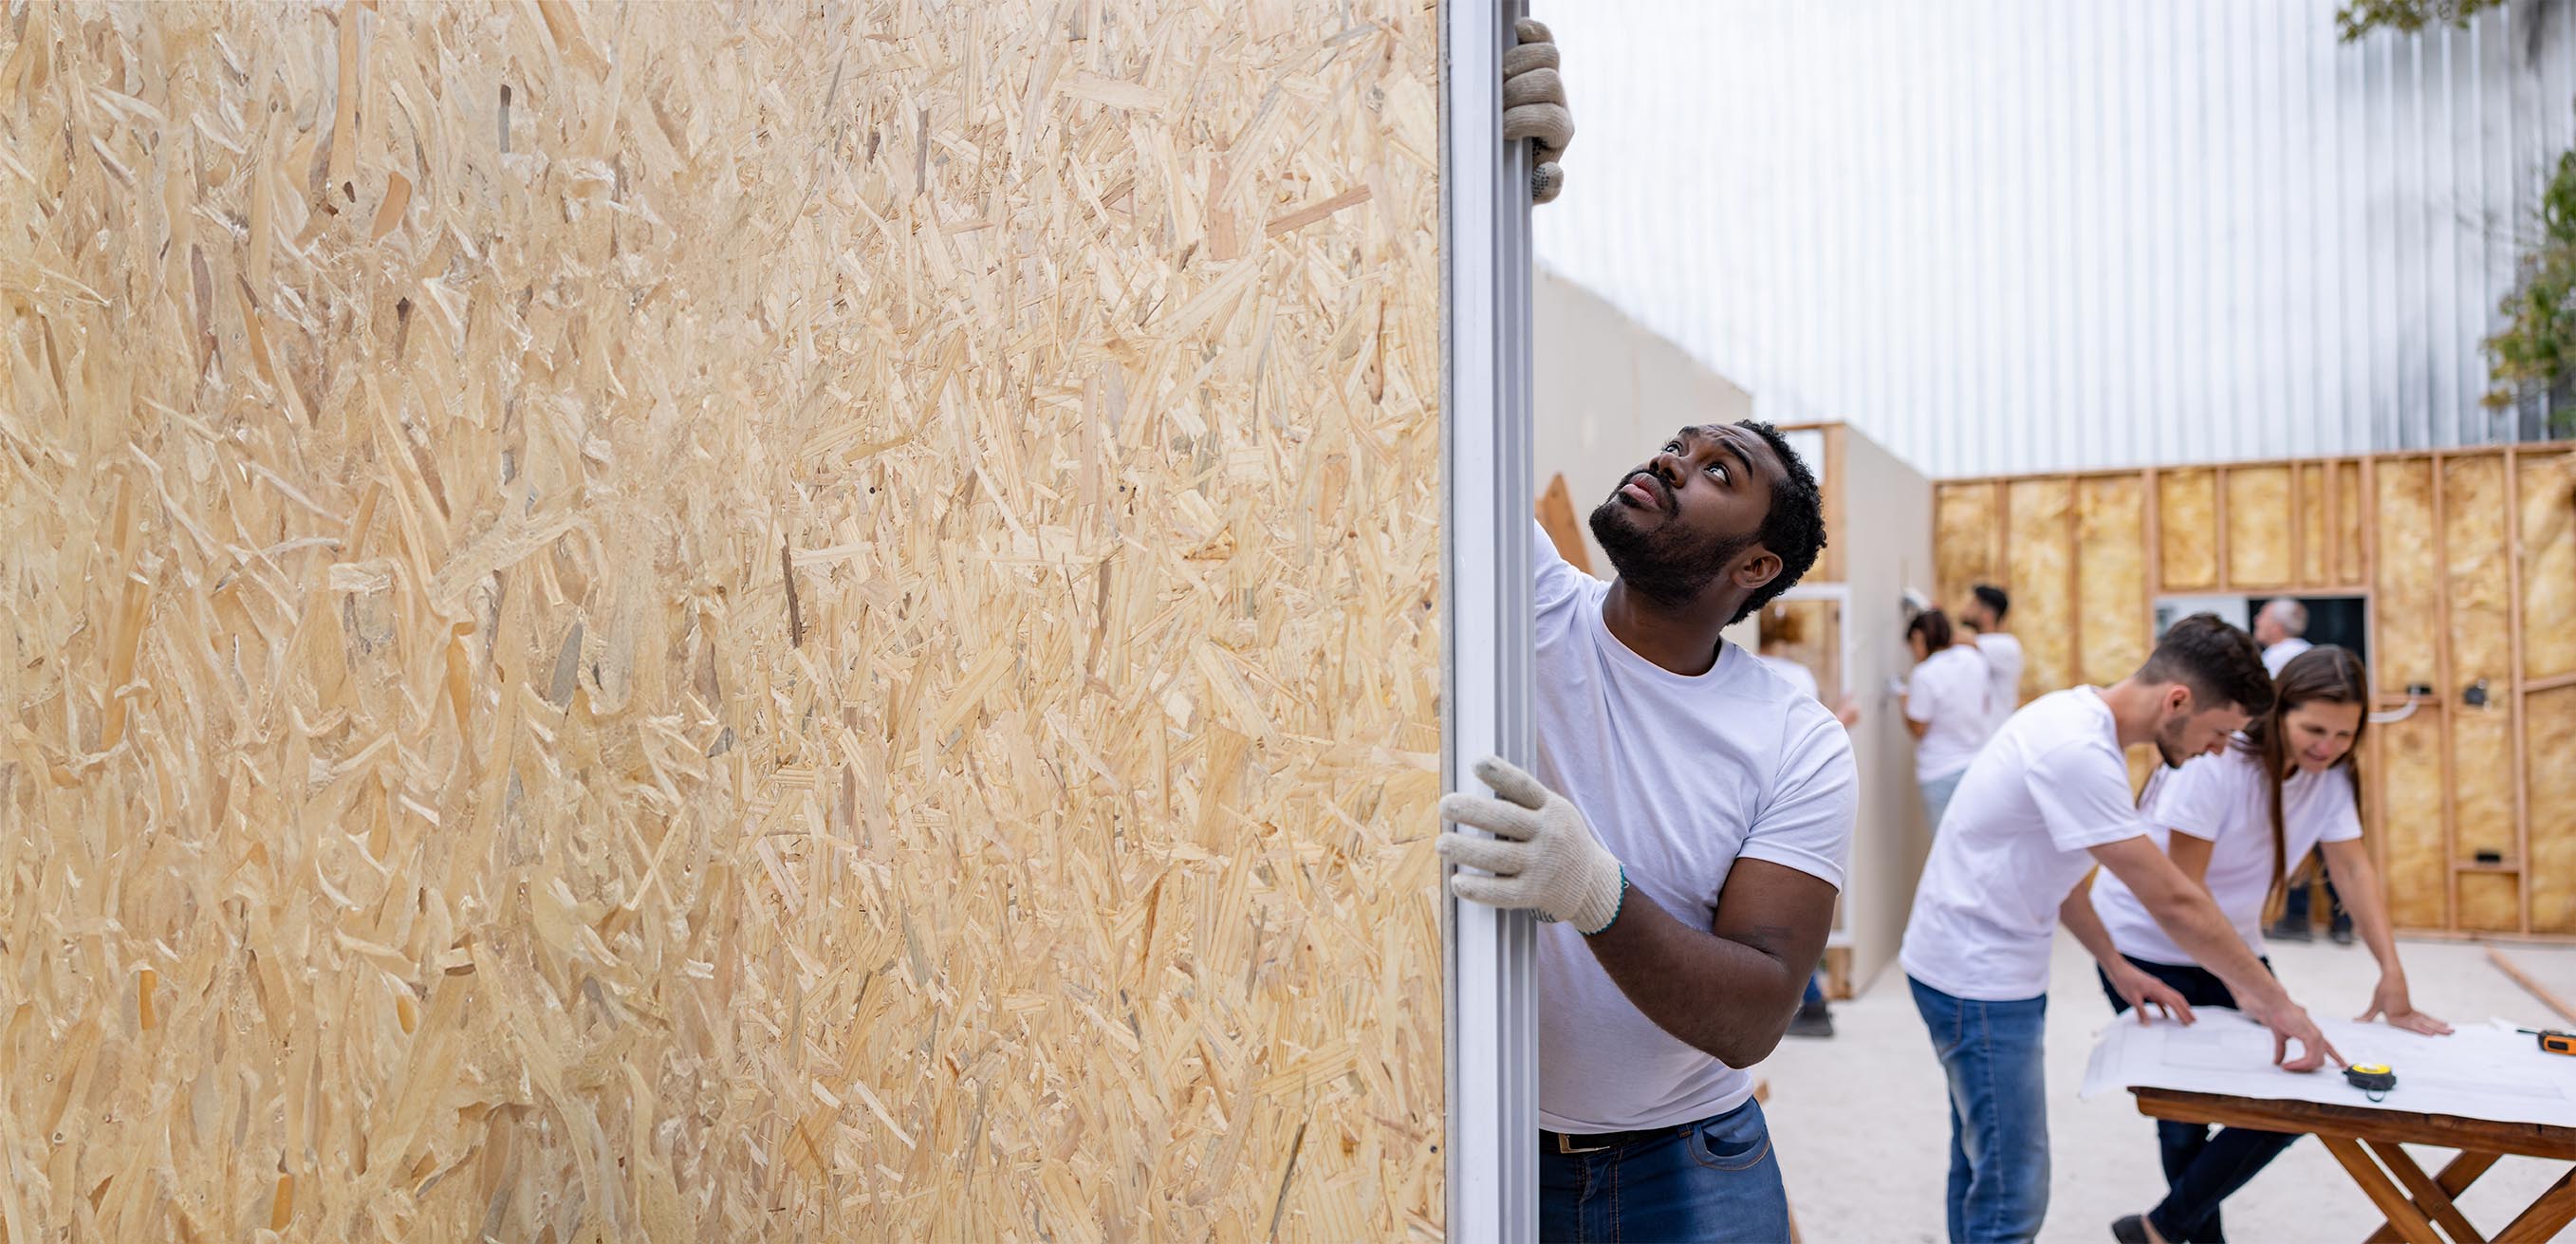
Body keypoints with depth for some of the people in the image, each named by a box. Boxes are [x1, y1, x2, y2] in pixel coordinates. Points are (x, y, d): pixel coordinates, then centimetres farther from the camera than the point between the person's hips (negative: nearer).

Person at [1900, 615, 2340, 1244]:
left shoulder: (2078, 716, 6)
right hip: (1979, 979, -10)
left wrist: (2118, 969, 16)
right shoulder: (2079, 751, -25)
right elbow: (2175, 902, -22)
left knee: (1981, 1170, 19)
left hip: (1981, 967, 10)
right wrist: (2275, 1001, -13)